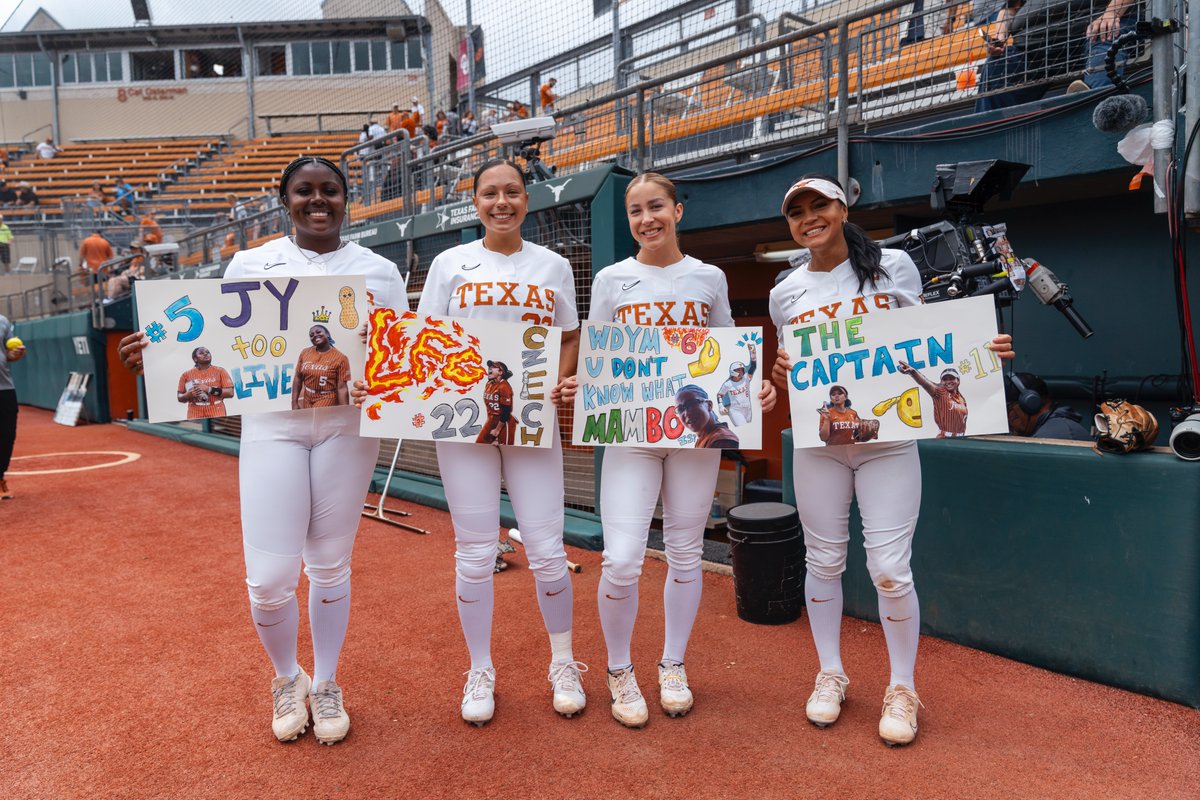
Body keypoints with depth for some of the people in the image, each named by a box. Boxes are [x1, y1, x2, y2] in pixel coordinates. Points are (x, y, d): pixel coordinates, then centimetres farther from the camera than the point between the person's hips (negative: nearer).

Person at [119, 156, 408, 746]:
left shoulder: (379, 271, 7)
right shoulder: (251, 263, 8)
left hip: (348, 425, 0)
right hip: (272, 424, 0)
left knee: (331, 566, 10)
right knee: (270, 577, -5)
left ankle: (326, 685, 32)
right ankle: (286, 678, 27)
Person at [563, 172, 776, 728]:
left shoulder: (709, 278, 7)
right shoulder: (612, 279, 5)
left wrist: (755, 387, -7)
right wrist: (579, 386, -14)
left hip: (696, 428, 1)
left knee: (684, 552, 10)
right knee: (621, 560, -9)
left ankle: (673, 666, 30)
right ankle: (619, 671, 16)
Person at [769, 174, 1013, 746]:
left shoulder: (893, 267, 1)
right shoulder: (786, 294, 5)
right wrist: (781, 375, -10)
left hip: (888, 439, -2)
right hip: (818, 443, 2)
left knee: (890, 569, -2)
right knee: (823, 561, 9)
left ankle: (902, 688, 20)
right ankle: (830, 674, 29)